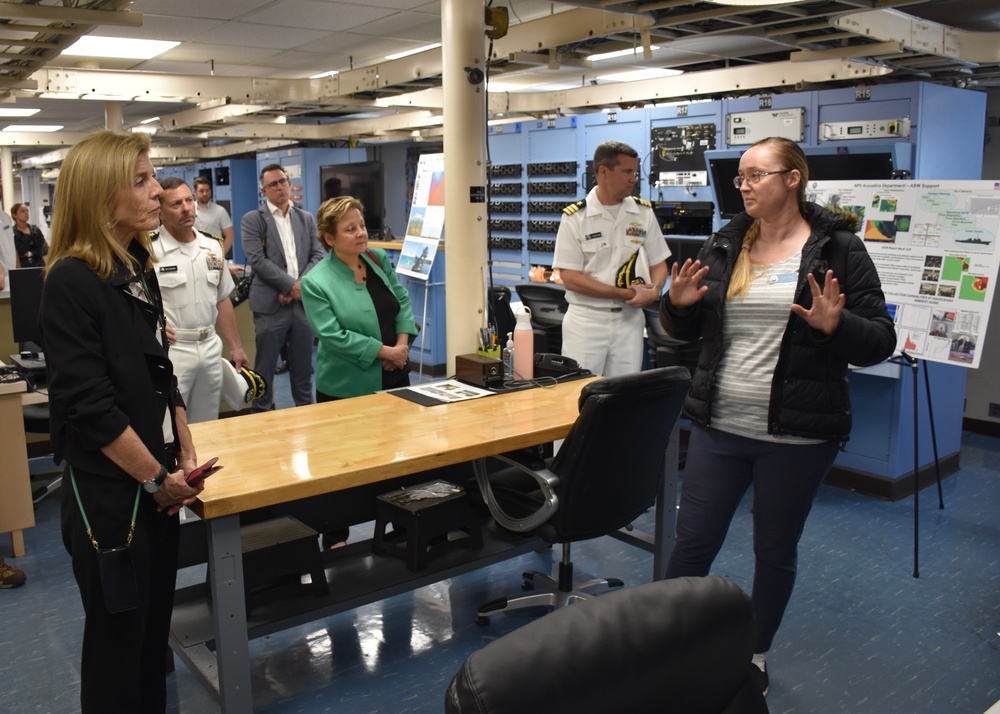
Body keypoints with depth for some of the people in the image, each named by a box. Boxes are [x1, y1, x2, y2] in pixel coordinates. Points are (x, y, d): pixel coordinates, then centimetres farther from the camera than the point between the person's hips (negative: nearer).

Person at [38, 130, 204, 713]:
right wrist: (158, 478, -13)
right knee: (117, 639, 10)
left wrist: (184, 454, 6)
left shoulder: (139, 269, 7)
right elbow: (89, 404, -21)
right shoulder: (72, 281, -18)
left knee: (155, 627, 20)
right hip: (110, 494, -7)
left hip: (157, 484, 8)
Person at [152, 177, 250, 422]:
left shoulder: (213, 247, 9)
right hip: (169, 351, -5)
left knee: (208, 428, 15)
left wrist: (236, 346, 14)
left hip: (211, 349, 6)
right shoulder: (149, 250, -10)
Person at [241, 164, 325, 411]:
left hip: (303, 301, 3)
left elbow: (317, 255, 5)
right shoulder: (252, 220, 0)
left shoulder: (307, 219, 12)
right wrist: (291, 284, -15)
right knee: (265, 367, 4)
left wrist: (300, 285, -10)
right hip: (271, 304, -3)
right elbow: (257, 260, -10)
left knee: (303, 365, 12)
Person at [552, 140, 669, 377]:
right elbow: (570, 278, -10)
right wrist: (625, 293, -13)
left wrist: (654, 291, -12)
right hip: (586, 321, -3)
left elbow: (658, 264, 11)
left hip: (630, 319, 3)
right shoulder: (575, 217, -5)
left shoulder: (643, 212, 6)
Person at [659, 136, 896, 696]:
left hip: (797, 435, -3)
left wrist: (835, 325, -26)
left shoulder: (839, 249, -5)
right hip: (718, 425, 3)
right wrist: (679, 305, -8)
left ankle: (756, 654, 35)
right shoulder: (725, 245, 6)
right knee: (693, 542, 8)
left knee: (775, 550, 14)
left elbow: (880, 341, -6)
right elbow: (688, 331, 13)